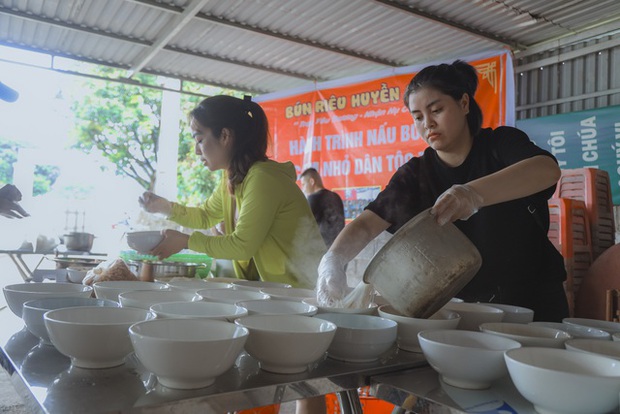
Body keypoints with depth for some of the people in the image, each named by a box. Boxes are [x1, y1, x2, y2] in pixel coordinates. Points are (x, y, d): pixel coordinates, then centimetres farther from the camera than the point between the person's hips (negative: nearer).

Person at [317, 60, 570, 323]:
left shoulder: (501, 144, -6)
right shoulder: (415, 174, 0)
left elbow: (548, 169, -28)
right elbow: (366, 224, -8)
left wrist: (474, 194, -45)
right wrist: (333, 259, -29)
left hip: (532, 303, -2)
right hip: (463, 307, 3)